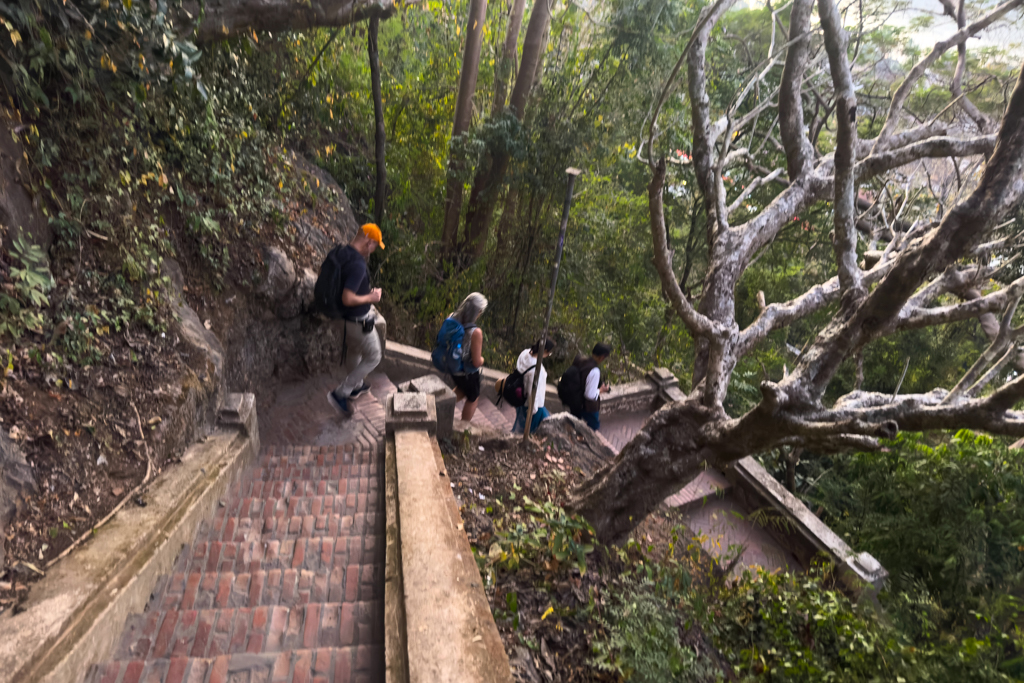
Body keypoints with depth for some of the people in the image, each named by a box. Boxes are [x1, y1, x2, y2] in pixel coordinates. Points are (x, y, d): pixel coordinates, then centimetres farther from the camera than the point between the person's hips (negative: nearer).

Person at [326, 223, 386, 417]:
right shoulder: (358, 264, -31)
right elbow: (348, 299, -35)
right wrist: (370, 297, -18)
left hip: (344, 316, 9)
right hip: (357, 321, -9)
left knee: (353, 351, 28)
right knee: (373, 357, 9)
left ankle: (356, 387, 51)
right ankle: (340, 394, 10)